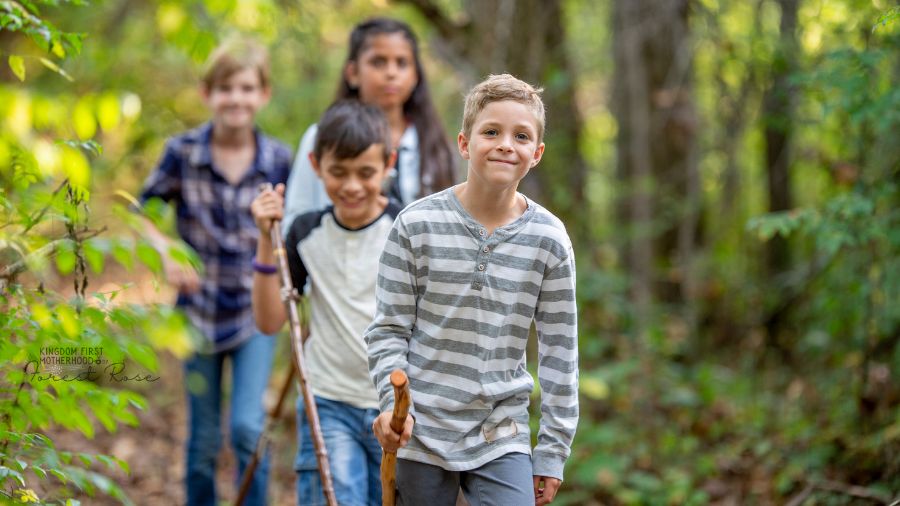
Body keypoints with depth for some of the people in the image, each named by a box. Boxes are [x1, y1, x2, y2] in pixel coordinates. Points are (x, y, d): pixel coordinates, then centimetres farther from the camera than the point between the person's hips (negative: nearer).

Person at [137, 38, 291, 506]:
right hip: (200, 307, 1)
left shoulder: (277, 159, -4)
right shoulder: (183, 152, -7)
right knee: (204, 438, 10)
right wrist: (167, 254, -14)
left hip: (257, 309, 0)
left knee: (248, 426, -13)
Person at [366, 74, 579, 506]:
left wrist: (552, 452, 3)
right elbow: (388, 330, -1)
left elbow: (559, 352, 3)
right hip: (422, 434, -1)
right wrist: (393, 402, -16)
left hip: (503, 439, 1)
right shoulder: (417, 224, -5)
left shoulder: (549, 239, -2)